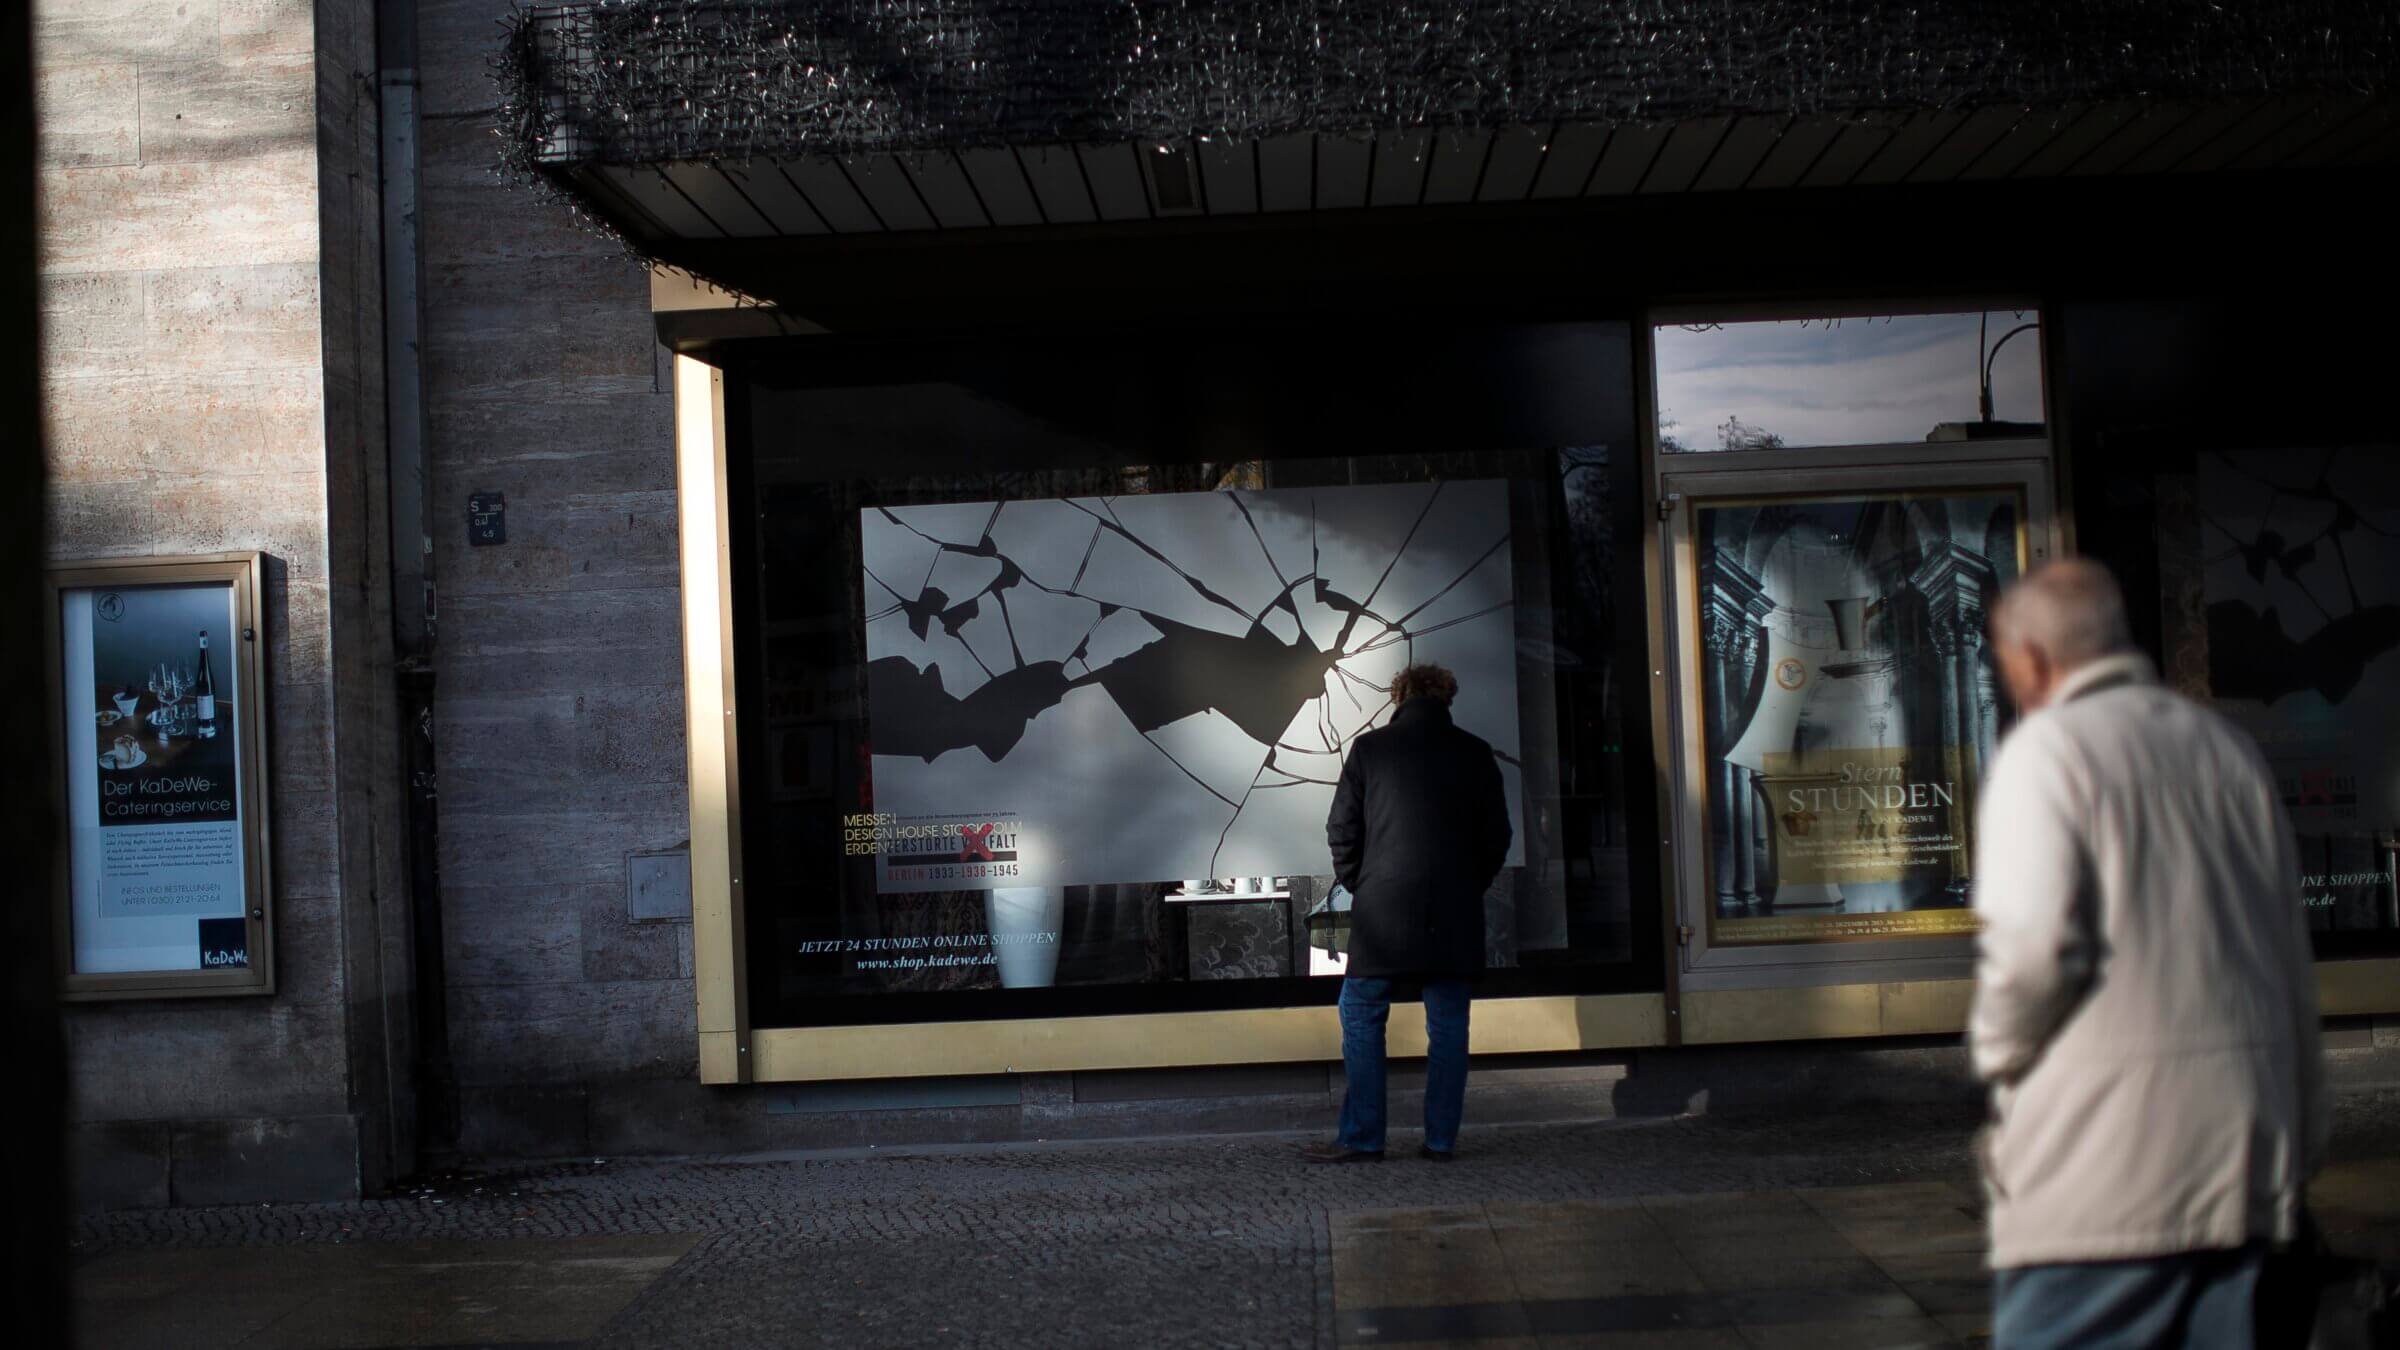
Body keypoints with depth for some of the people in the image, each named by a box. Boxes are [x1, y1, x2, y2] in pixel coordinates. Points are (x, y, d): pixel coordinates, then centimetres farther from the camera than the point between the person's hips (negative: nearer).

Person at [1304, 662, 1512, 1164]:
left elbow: (1342, 829, 1)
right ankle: (1441, 1139, 8)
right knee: (1447, 1024, 8)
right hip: (1454, 914, 2)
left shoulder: (1369, 748, 0)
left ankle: (1362, 1138, 2)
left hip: (1384, 908, -2)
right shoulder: (1474, 752, 6)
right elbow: (1496, 835, 9)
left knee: (1361, 1018, 5)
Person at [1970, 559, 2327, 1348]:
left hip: (2101, 1151, -7)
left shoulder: (2047, 749, -7)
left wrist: (1997, 1052, 0)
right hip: (2245, 1150, 7)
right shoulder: (2230, 751, 14)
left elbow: (2032, 943, -19)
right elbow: (2294, 964, 17)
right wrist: (2299, 1147, 24)